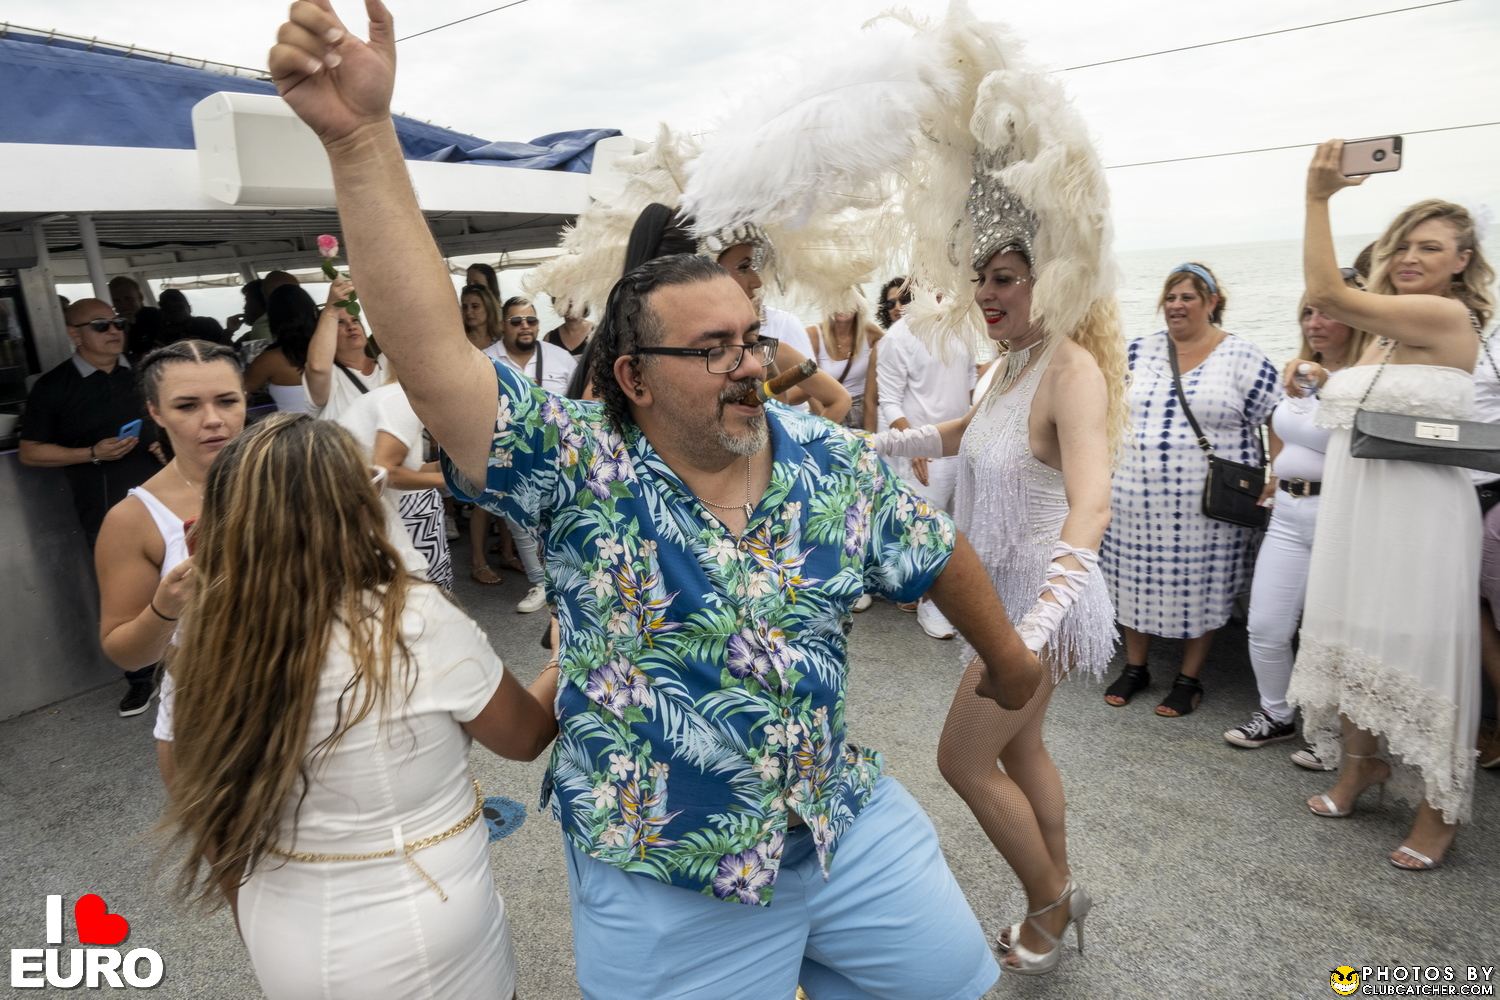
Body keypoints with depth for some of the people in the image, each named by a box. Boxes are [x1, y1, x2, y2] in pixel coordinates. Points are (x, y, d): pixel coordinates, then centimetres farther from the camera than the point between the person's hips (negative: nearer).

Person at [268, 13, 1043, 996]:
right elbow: (433, 351, -29)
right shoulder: (584, 473, -17)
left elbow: (941, 552, 7)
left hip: (851, 826, 4)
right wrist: (361, 138, -36)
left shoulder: (833, 460, -7)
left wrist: (1007, 651, 19)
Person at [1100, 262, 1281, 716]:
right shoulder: (1137, 352, 8)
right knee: (1136, 581, 11)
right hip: (1137, 498, 3)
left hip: (1206, 505, -3)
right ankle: (1134, 668, 29)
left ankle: (1188, 679, 24)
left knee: (1199, 589, 7)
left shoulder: (1243, 357, -2)